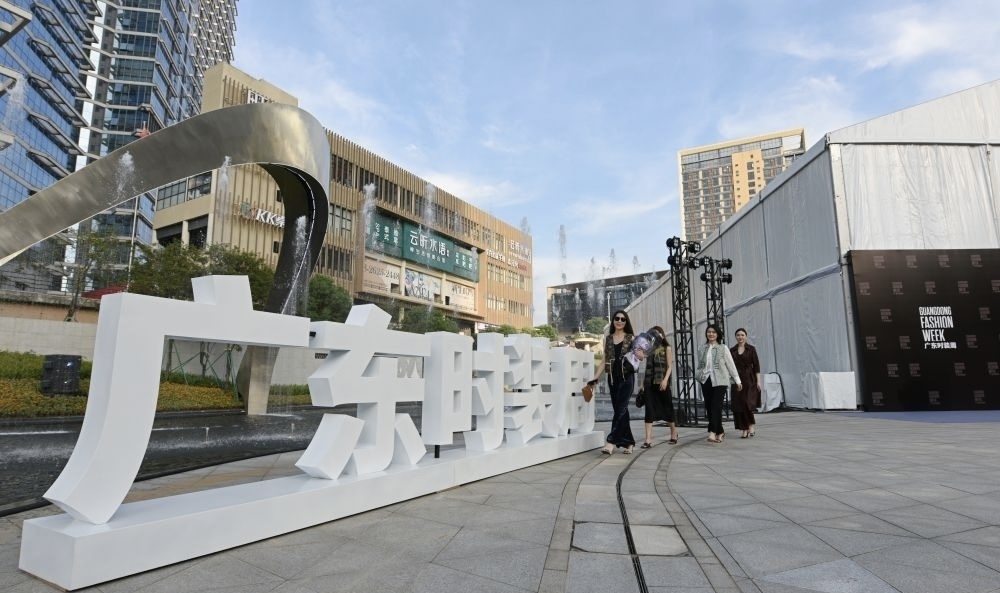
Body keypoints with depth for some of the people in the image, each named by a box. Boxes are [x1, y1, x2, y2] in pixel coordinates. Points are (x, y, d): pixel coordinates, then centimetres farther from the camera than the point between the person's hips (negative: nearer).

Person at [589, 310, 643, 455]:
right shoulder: (607, 339, 12)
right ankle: (629, 442, 15)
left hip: (627, 377, -3)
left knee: (620, 409, -11)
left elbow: (641, 357, 5)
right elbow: (604, 361, 12)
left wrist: (641, 354, -18)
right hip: (612, 378, 3)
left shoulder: (631, 338, 6)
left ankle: (611, 442, -14)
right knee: (620, 410, 5)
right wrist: (595, 378, 3)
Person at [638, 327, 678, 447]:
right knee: (649, 410, -5)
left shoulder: (667, 348, 5)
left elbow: (670, 366, -3)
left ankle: (673, 432, 33)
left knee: (666, 408, 8)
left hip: (661, 383, -3)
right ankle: (648, 439, -9)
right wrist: (642, 384, 10)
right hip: (649, 383, 3)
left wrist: (665, 380, -17)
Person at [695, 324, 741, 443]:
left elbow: (731, 365, 4)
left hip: (720, 381, -3)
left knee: (716, 407, -13)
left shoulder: (723, 348, 2)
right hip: (706, 381, 4)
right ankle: (720, 432, 18)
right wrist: (698, 374, 4)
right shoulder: (702, 349, 10)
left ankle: (712, 432, -17)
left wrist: (737, 380, 4)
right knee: (709, 408, 4)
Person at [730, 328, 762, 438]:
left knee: (747, 402, -14)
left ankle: (752, 425, 7)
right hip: (737, 380, 3)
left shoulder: (751, 349, 2)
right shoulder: (732, 350, 8)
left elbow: (756, 365, 0)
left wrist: (758, 381, -4)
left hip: (749, 379, -3)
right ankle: (744, 429, 8)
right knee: (738, 405, -1)